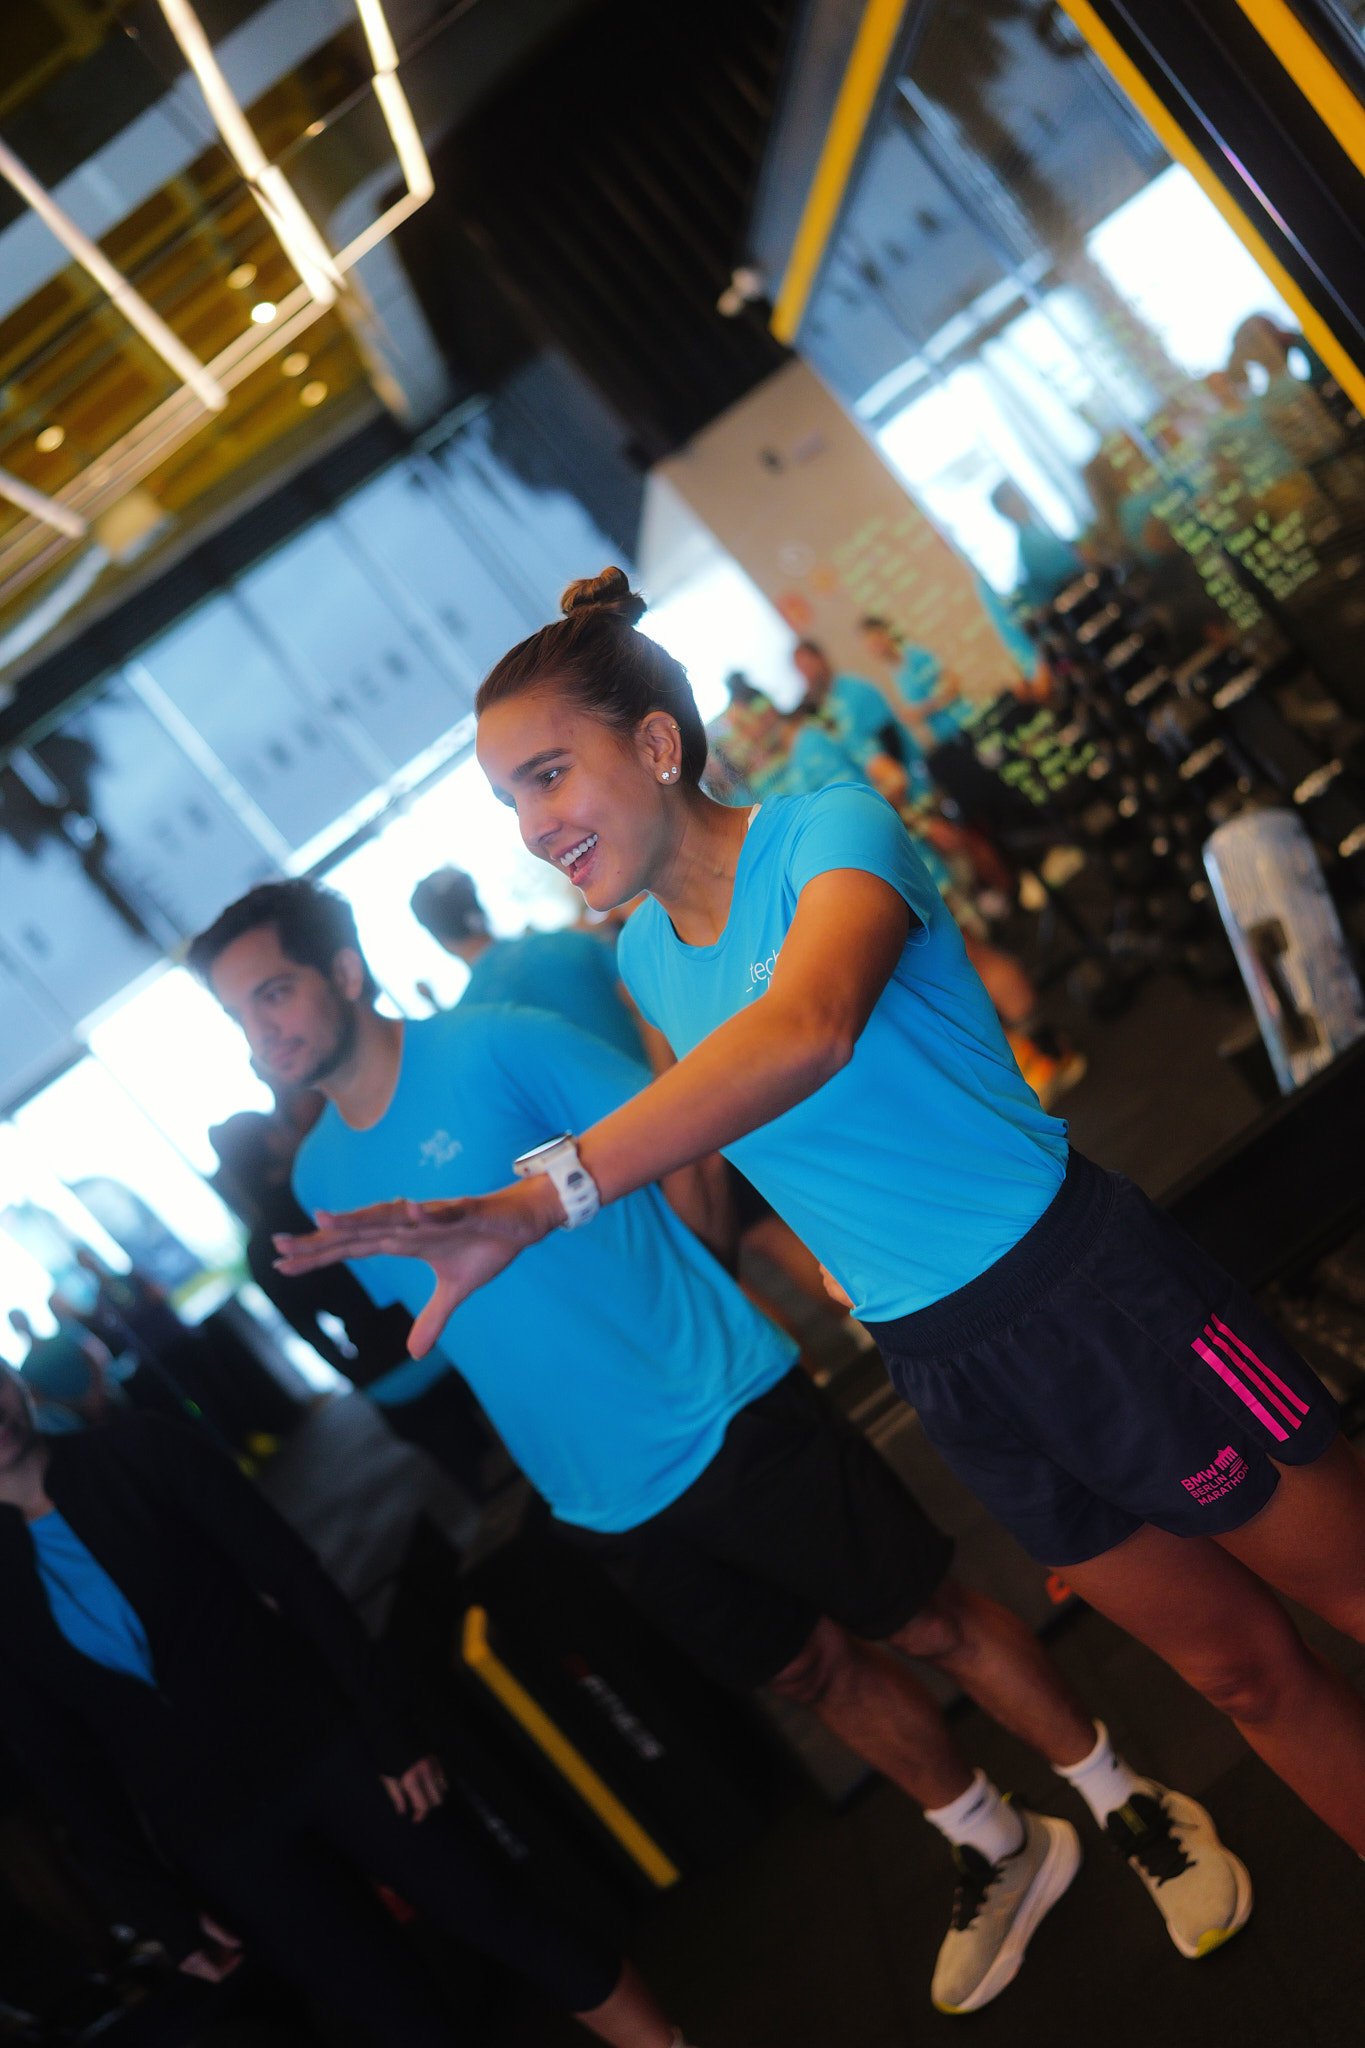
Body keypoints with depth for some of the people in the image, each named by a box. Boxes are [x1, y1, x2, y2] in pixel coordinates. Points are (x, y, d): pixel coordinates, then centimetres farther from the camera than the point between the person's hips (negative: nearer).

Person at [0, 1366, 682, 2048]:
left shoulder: (138, 1453, -5)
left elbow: (293, 1574, -7)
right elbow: (66, 1764, 3)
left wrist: (390, 1732, -11)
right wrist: (163, 1908, 3)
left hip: (322, 1748, -1)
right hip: (217, 1835, 1)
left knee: (503, 1919, 1)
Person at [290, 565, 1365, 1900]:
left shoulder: (829, 832, -18)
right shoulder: (644, 957, 3)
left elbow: (808, 1028, -40)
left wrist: (542, 1200, -48)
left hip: (1086, 1284, -6)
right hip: (940, 1363, 6)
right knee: (1238, 1668, 18)